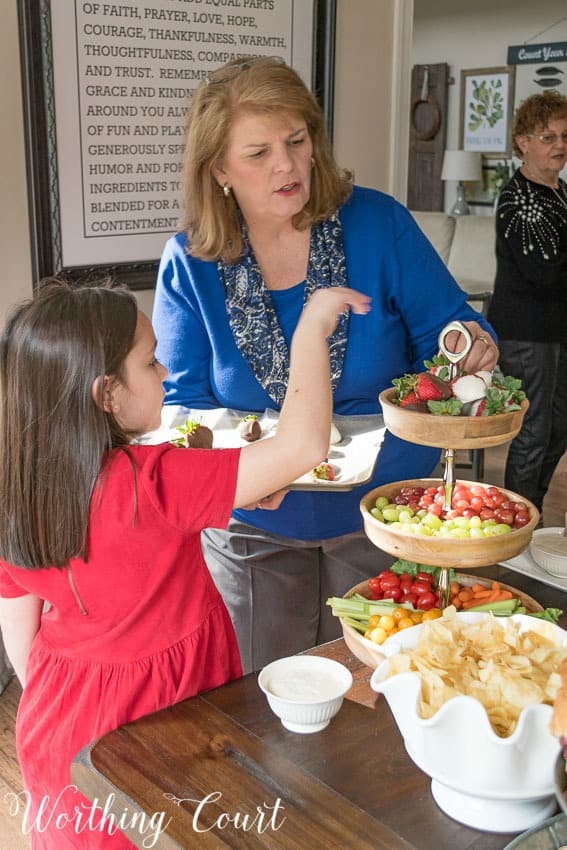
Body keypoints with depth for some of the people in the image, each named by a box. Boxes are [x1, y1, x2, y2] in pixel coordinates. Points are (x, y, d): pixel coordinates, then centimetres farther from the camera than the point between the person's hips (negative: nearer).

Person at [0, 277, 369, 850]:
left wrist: (50, 701, 18)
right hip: (155, 721, -5)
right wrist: (311, 328, -22)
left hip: (62, 722, 6)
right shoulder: (151, 484, -31)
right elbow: (301, 447, -33)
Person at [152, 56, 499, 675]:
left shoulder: (378, 224, -12)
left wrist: (469, 346, -30)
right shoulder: (189, 263, -10)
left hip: (383, 510, 0)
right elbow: (181, 400, -9)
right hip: (254, 527, 1)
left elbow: (446, 326, -5)